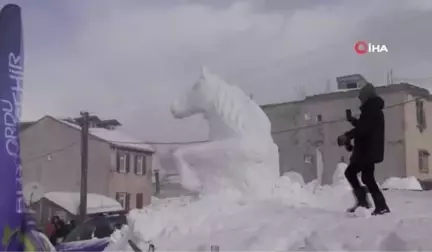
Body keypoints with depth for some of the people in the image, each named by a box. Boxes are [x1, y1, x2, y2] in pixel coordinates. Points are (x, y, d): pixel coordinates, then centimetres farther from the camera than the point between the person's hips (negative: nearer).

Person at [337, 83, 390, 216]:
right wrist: (354, 121, 28)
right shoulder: (375, 110, 20)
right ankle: (381, 206, 8)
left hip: (366, 150, -10)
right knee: (367, 178, 12)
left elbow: (363, 128, -25)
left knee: (350, 172, -4)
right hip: (371, 150, 10)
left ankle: (362, 201, -9)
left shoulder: (370, 109, -12)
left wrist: (347, 136, -24)